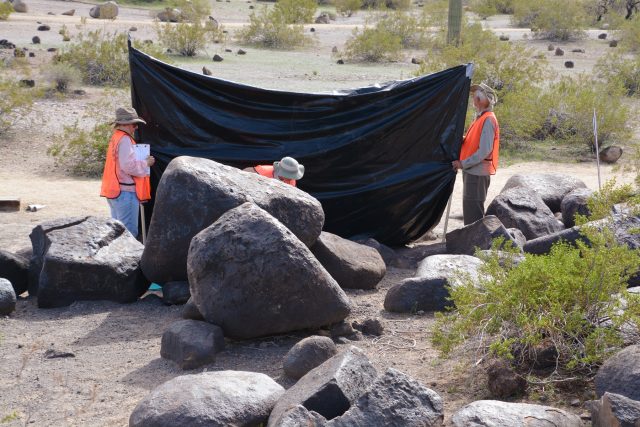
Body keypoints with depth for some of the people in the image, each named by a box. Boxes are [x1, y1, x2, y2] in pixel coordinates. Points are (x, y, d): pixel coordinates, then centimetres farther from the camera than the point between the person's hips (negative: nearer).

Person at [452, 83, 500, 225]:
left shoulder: (488, 120, -14)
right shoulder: (480, 118, 17)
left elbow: (485, 150, -21)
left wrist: (463, 164, -18)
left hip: (478, 172, -10)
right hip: (471, 171, 10)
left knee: (473, 212, -9)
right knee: (469, 210, 15)